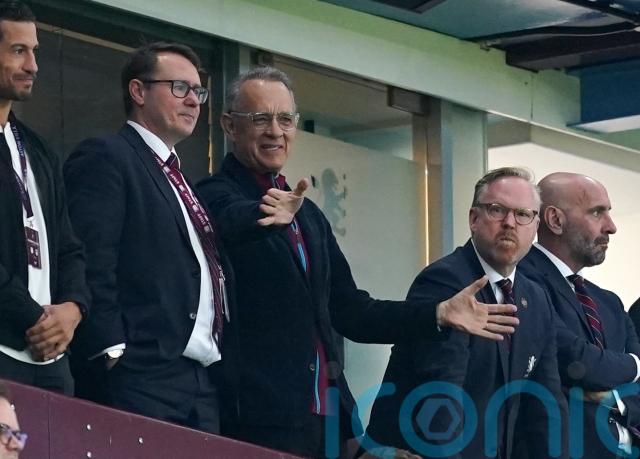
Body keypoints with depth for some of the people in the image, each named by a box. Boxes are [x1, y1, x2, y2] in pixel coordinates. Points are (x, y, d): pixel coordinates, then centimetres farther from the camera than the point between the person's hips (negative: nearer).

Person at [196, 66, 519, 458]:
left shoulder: (308, 215, 21)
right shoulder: (217, 196, -1)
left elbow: (348, 311, 19)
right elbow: (235, 221, -26)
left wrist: (439, 315, 8)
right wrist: (272, 215, -48)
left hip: (327, 416, 7)